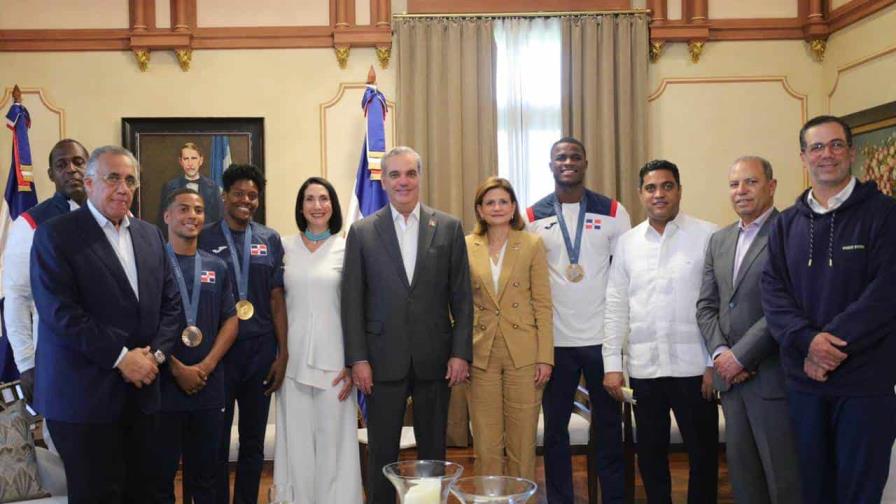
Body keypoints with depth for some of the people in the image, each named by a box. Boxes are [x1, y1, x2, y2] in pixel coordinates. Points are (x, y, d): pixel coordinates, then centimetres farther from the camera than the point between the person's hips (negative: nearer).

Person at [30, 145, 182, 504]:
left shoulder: (150, 235, 12)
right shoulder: (56, 235, -5)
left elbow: (170, 302, 11)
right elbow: (60, 311, -15)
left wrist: (156, 353, -5)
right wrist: (120, 357, -16)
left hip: (142, 389, 5)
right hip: (84, 394, -5)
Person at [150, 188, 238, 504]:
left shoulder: (217, 267, 11)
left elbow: (230, 320, 7)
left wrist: (206, 366, -6)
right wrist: (177, 369, -12)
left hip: (209, 386, 4)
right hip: (163, 384, -4)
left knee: (204, 474, 12)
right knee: (160, 473, 6)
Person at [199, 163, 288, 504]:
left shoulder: (270, 240, 5)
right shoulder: (204, 239, -2)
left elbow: (276, 299, 5)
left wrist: (283, 354, 0)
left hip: (260, 349, 3)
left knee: (253, 441, 13)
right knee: (217, 441, 8)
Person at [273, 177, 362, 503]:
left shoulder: (346, 248, -1)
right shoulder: (285, 247, 6)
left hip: (332, 357, -2)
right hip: (293, 356, 2)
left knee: (333, 438, 3)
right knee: (296, 438, 8)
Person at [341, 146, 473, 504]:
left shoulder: (448, 227, 3)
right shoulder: (362, 232, 2)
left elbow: (462, 296, 3)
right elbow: (352, 300, 0)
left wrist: (461, 353, -3)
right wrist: (357, 358, -5)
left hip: (435, 358, 1)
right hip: (384, 360, 0)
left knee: (433, 450, 11)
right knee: (382, 452, 8)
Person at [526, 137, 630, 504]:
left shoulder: (613, 212, 2)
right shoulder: (533, 217, 3)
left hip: (603, 336, 0)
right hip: (554, 339, 0)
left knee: (608, 425, 9)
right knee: (555, 427, 8)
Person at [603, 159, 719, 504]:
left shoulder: (707, 236, -3)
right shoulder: (628, 242, 6)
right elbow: (616, 305, 6)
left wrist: (716, 362, -7)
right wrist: (612, 364, 2)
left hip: (693, 366, -3)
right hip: (643, 368, 3)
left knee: (703, 454, 9)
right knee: (650, 455, 14)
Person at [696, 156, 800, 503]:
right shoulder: (719, 240, 14)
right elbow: (706, 305, 12)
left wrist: (740, 356, -15)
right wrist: (720, 352, -4)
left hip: (772, 377, -6)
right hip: (730, 376, 6)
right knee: (742, 474, 14)